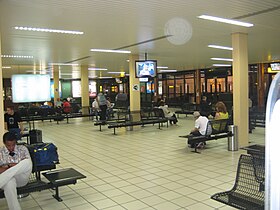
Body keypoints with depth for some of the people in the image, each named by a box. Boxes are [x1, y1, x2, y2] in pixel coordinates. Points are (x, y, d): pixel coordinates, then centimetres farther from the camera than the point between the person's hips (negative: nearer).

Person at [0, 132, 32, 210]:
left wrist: (8, 165, -11)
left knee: (27, 162, -33)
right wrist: (9, 166, -18)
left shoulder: (22, 149, 9)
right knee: (9, 182, -42)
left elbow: (29, 164, -3)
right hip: (8, 179, -1)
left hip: (21, 178, 1)